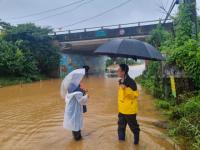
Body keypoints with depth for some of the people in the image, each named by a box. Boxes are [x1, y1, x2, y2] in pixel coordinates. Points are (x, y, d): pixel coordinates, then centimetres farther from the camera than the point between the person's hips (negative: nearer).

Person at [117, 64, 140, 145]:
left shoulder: (131, 82, -21)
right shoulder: (121, 81, 5)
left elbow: (135, 95, -23)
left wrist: (126, 88, -34)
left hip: (130, 109, -8)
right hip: (122, 109, 8)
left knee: (133, 125, 10)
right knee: (121, 125, 20)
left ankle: (136, 138, 32)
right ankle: (121, 138, 37)